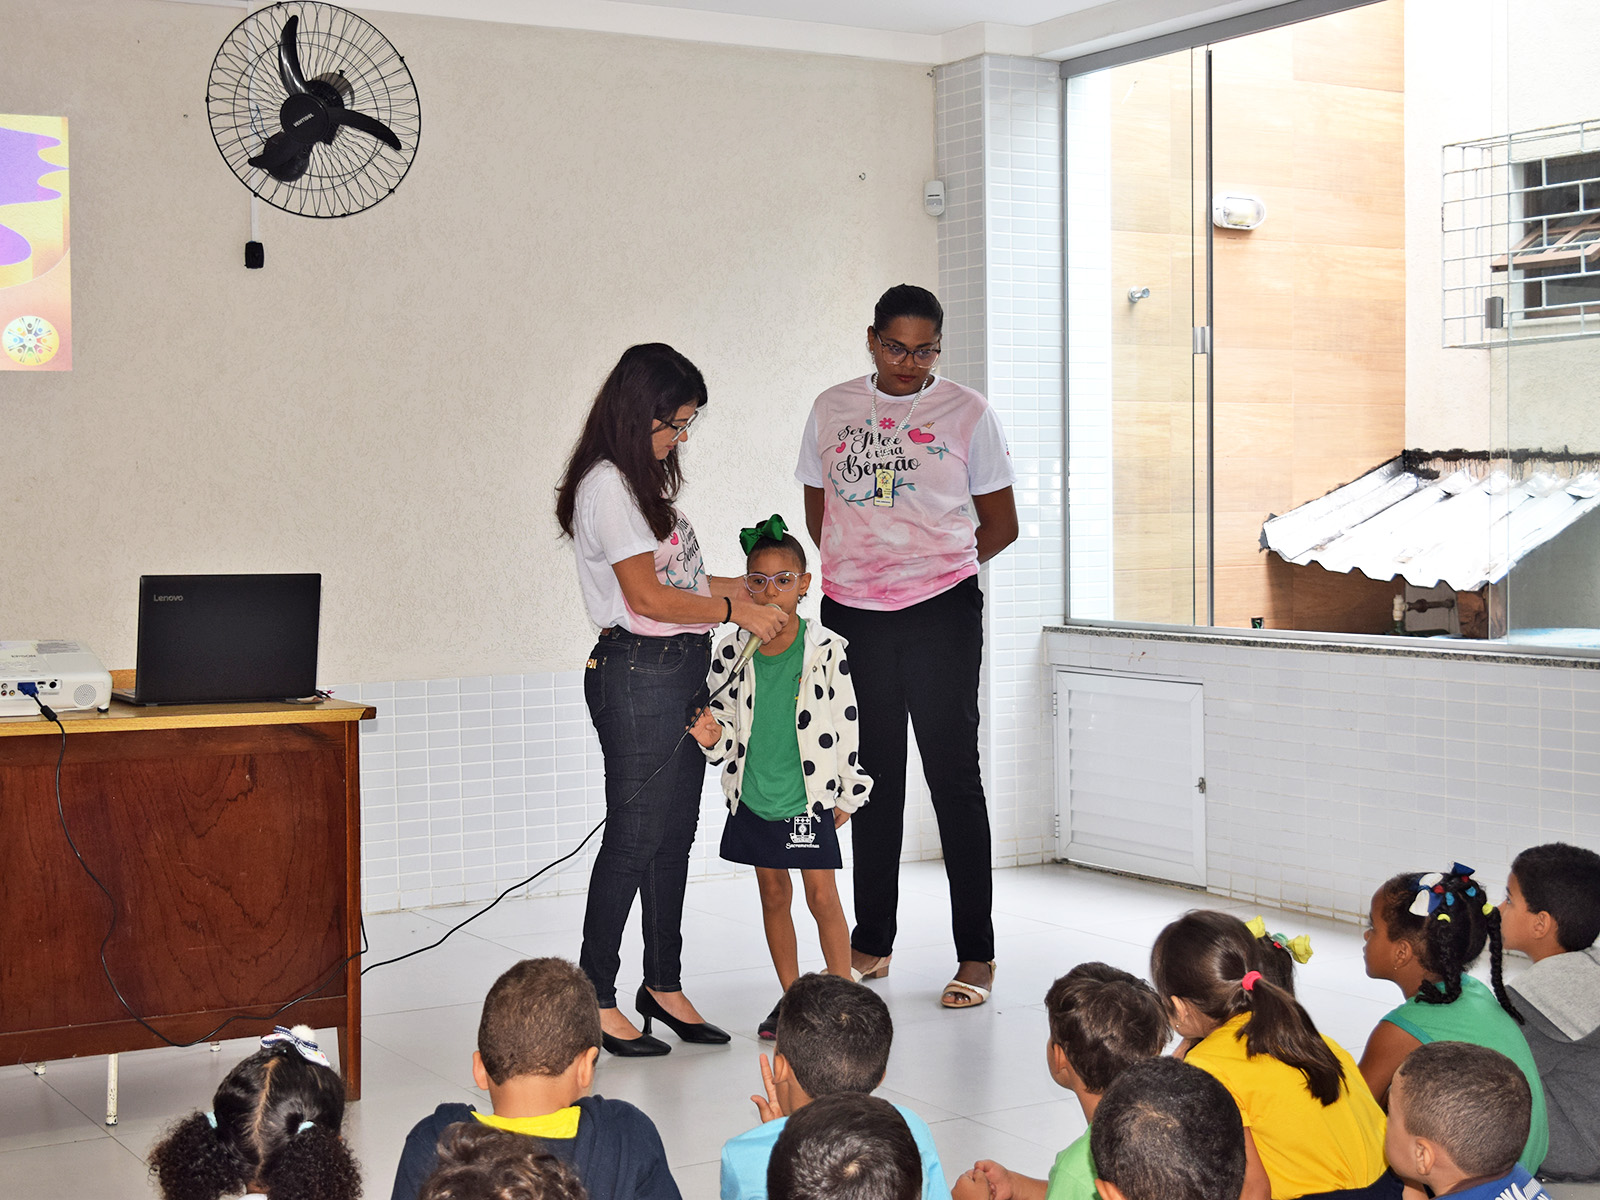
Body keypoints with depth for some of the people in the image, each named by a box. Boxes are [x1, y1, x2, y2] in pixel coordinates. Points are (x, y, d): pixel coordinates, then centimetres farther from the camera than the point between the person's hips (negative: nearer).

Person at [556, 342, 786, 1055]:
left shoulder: (642, 480, 16)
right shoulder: (606, 486, -14)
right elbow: (647, 596, -17)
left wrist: (752, 586, 15)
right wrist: (735, 610, -10)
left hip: (679, 674, 10)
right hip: (637, 673, -10)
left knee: (674, 834, 13)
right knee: (634, 837, -4)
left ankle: (663, 984, 23)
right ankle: (596, 999, 5)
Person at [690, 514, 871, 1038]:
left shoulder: (825, 649, -9)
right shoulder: (731, 653, -3)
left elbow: (845, 723, -3)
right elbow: (726, 732, 7)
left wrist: (847, 794, -1)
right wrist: (711, 737, -16)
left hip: (811, 798, -3)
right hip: (753, 797, 3)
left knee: (822, 896, -2)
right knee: (773, 895, 12)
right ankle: (790, 997, 24)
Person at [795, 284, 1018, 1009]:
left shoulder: (965, 413, 1)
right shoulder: (832, 410, 9)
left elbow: (1000, 525, 6)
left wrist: (936, 568, 0)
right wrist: (862, 568, 4)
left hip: (941, 615, -3)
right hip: (851, 617, 3)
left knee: (953, 778, -3)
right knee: (872, 780, 12)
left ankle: (976, 955, 4)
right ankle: (871, 944, 23)